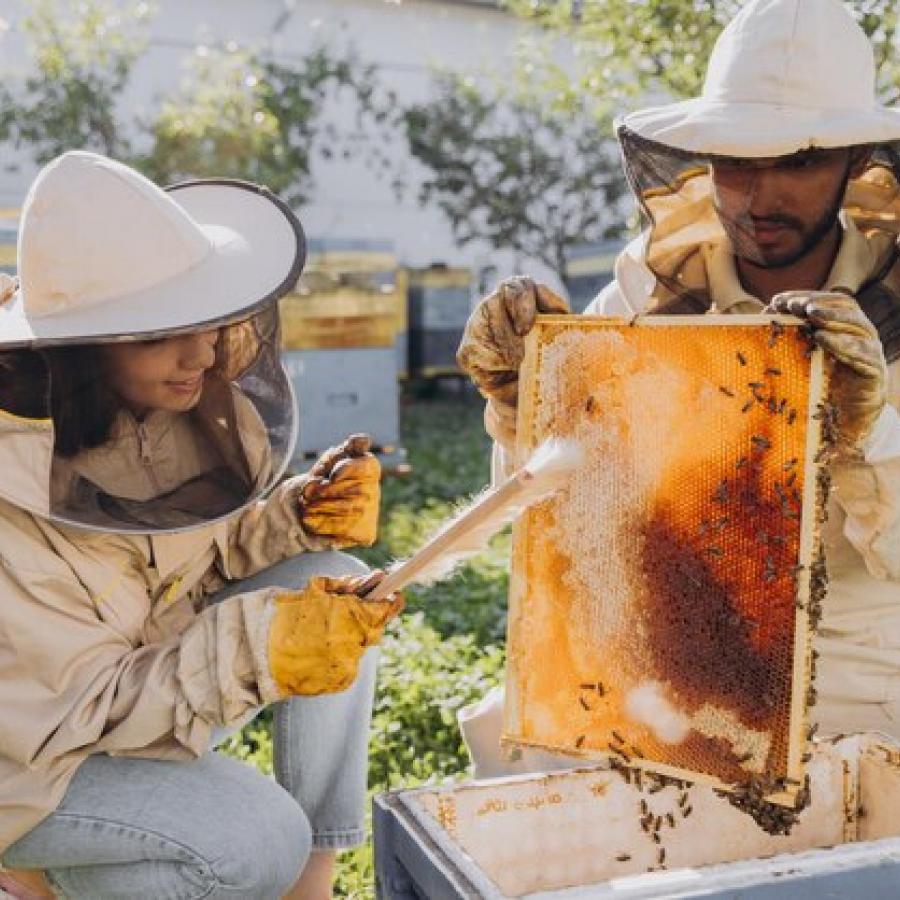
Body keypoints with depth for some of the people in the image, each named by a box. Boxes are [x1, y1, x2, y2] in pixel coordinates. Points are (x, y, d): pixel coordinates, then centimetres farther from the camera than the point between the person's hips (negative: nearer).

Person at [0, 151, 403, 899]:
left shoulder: (176, 401, -12)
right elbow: (74, 710, -27)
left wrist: (299, 517, -20)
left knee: (336, 586, -14)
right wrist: (258, 648, -39)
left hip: (150, 672, 7)